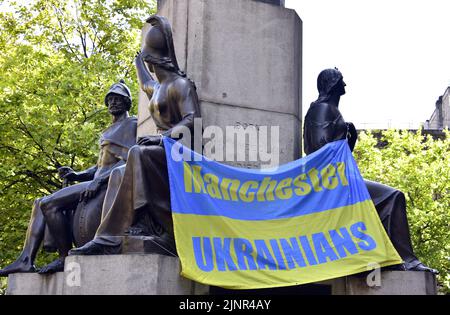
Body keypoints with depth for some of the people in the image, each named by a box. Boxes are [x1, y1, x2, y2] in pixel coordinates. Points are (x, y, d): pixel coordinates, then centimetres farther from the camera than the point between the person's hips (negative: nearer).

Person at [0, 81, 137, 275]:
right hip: (98, 182, 10)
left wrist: (99, 180, -23)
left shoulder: (132, 125, 0)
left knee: (50, 204, -22)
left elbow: (129, 160, -14)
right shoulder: (110, 131, 28)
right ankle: (26, 260, -12)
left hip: (109, 183, -10)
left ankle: (65, 258, -15)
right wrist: (77, 175, 5)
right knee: (39, 204, 0)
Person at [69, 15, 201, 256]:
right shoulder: (158, 88, 22)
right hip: (164, 151, 8)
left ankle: (109, 239, -41)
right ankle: (168, 236, -29)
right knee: (119, 174, -16)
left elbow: (193, 120, -17)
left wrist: (162, 137, -27)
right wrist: (137, 60, 61)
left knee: (139, 155, -34)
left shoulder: (180, 84, -4)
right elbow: (145, 84, 47)